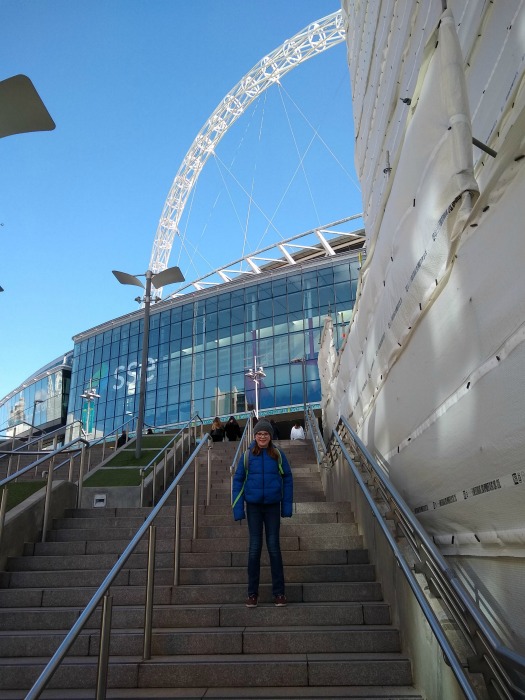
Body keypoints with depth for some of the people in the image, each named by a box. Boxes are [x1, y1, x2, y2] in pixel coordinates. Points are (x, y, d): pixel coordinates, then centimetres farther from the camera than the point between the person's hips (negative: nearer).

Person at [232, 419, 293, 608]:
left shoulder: (278, 454, -2)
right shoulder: (247, 455, -2)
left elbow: (287, 479, 3)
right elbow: (238, 480, 1)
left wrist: (287, 505, -1)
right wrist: (238, 508, -4)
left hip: (273, 506, 0)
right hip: (253, 506, 0)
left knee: (274, 546, 5)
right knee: (254, 548, 5)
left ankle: (279, 592, 15)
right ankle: (252, 592, 15)